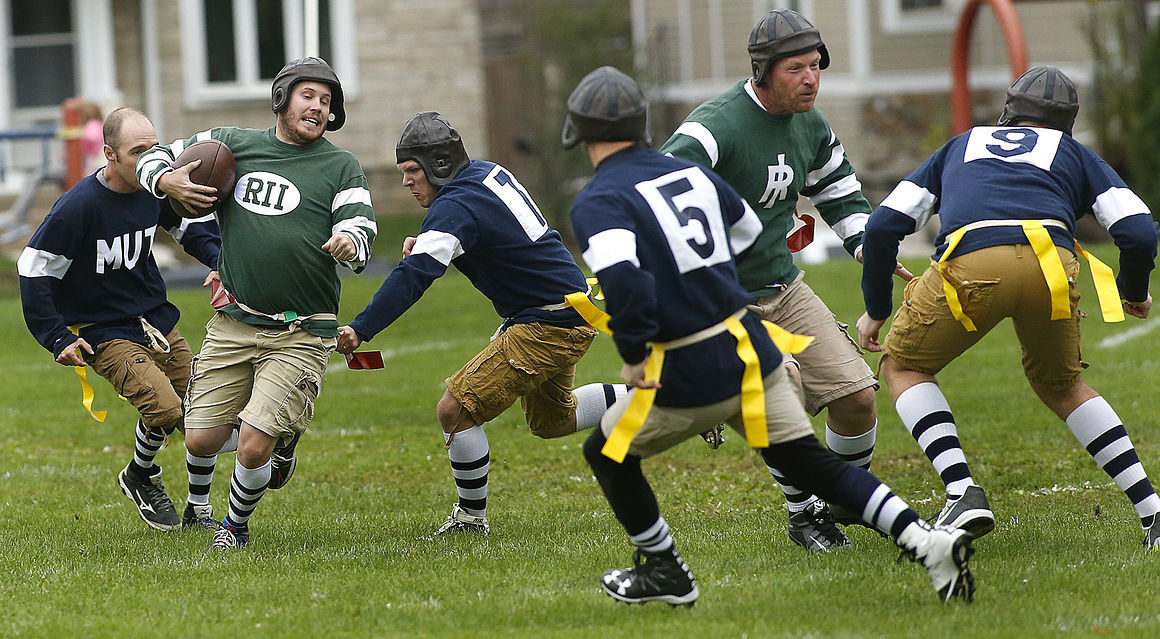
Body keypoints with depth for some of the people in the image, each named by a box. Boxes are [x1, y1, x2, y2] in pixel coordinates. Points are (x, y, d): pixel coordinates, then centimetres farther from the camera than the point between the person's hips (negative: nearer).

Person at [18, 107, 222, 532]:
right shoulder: (79, 206, -22)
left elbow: (190, 224, 19)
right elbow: (34, 270, -15)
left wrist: (219, 259, 0)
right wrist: (58, 340, -16)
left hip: (156, 321, 7)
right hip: (103, 333, -7)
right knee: (165, 408, -24)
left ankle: (198, 510, 24)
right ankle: (141, 477, 7)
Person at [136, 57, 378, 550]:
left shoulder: (341, 167, 4)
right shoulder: (232, 145, 8)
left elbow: (361, 230, -5)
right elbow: (155, 158, 16)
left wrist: (349, 244, -30)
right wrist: (165, 182, -7)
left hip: (299, 336, -3)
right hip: (233, 323, 3)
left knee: (253, 449, -13)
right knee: (201, 441, 0)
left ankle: (236, 523, 17)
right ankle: (279, 440, 31)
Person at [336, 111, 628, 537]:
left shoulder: (455, 207, -22)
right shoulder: (487, 173, 7)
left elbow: (414, 276, -34)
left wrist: (361, 330, -40)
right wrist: (426, 246, 7)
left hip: (549, 326, -10)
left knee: (456, 410, -9)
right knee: (552, 419, 28)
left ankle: (471, 517, 3)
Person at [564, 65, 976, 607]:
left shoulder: (598, 203, -10)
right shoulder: (692, 173, 11)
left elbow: (621, 278, -28)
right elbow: (750, 234, 25)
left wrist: (635, 355, -17)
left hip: (687, 378, -6)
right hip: (750, 350, 6)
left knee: (609, 454, 18)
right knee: (808, 461, 12)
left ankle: (665, 573, 25)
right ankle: (924, 540, -2)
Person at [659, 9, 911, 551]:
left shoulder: (810, 124, 4)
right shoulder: (717, 126, -22)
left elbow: (837, 190, 24)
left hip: (784, 287, 7)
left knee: (856, 395, -2)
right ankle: (804, 515, -4)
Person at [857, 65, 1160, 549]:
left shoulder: (961, 146, 36)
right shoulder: (1075, 155, 32)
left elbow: (884, 227, 29)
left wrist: (876, 309, 41)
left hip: (971, 264, -1)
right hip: (1051, 263, 1)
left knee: (903, 366, 22)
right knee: (1061, 385, 27)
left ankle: (963, 492, 1)